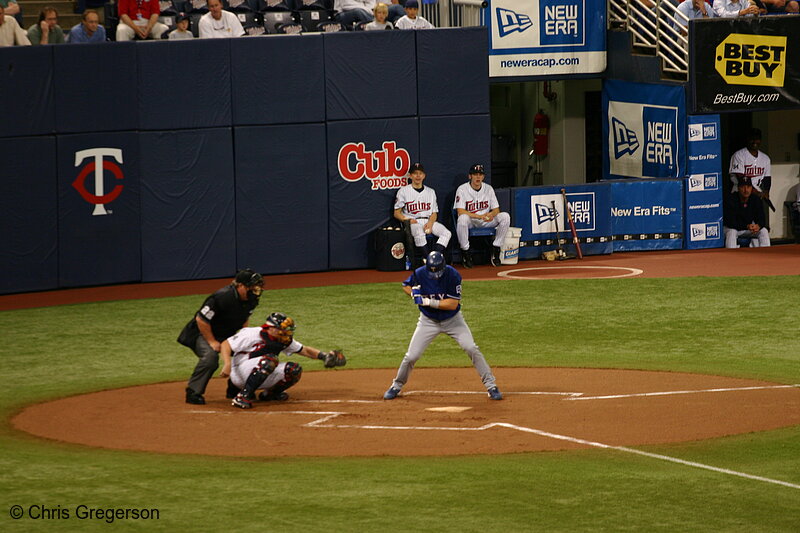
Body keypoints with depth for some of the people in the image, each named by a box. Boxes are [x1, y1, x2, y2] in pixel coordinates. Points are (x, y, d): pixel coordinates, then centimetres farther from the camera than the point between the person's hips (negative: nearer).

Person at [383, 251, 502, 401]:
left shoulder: (452, 275, -23)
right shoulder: (420, 274, -17)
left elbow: (453, 304, -26)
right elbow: (406, 286, 5)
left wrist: (428, 301, -31)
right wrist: (414, 294, -18)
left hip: (452, 319, -1)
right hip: (428, 321, 1)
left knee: (472, 349, -12)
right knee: (412, 356, -4)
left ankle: (491, 385, -2)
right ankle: (397, 386, 20)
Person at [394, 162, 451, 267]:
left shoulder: (430, 192, 20)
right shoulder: (403, 191, 9)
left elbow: (434, 213, 15)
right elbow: (397, 213, 5)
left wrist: (430, 223, -7)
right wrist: (408, 220, -14)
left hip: (429, 221, 4)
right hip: (412, 222, -4)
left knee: (446, 233, -24)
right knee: (419, 234, -39)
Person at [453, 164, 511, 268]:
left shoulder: (488, 188, 6)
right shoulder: (462, 189, -8)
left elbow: (496, 209, 4)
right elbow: (460, 211, -18)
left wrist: (491, 214, -22)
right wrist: (480, 216, -28)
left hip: (485, 222, 4)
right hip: (470, 222, -4)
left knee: (505, 216, -19)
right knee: (463, 218, -40)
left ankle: (495, 250, -11)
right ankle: (465, 252, -22)